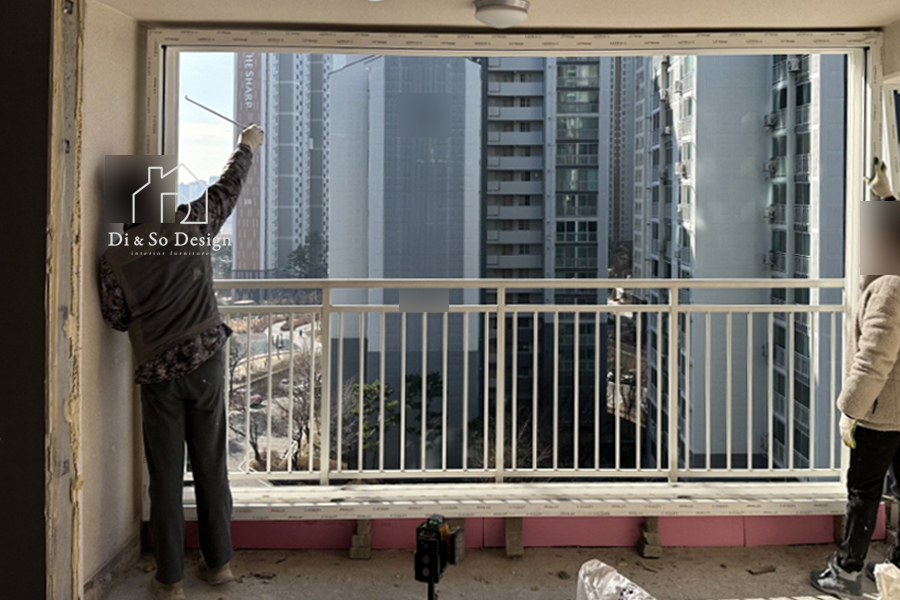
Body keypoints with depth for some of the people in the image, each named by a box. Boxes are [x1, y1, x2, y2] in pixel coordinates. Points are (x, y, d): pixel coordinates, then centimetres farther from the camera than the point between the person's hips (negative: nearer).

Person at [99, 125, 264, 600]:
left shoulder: (114, 259, -4)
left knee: (166, 476, 7)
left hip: (157, 372, -1)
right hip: (206, 360, 1)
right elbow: (228, 188, 13)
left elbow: (117, 318, 6)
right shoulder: (190, 225, -3)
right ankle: (219, 561, 23)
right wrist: (246, 147, 29)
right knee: (211, 465, 12)